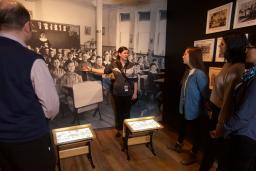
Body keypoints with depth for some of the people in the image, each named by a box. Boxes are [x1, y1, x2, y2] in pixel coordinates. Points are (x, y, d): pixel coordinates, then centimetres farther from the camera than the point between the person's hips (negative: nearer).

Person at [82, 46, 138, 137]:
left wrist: (135, 93, -5)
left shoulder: (131, 65, -5)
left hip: (128, 93, -1)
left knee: (126, 111, 10)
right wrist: (91, 69, 4)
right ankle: (119, 129, 32)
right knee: (118, 111, 13)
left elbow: (135, 79, -3)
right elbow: (104, 71, 8)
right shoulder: (114, 64, -2)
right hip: (117, 92, 1)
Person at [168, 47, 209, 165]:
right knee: (182, 126, 25)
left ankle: (193, 155, 32)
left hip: (194, 109, -8)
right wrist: (182, 103, 16)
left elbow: (205, 94, -20)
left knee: (195, 131, 12)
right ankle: (178, 146, 48)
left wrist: (205, 108, -11)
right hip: (185, 107, 8)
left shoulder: (199, 74, -24)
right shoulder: (188, 72, 1)